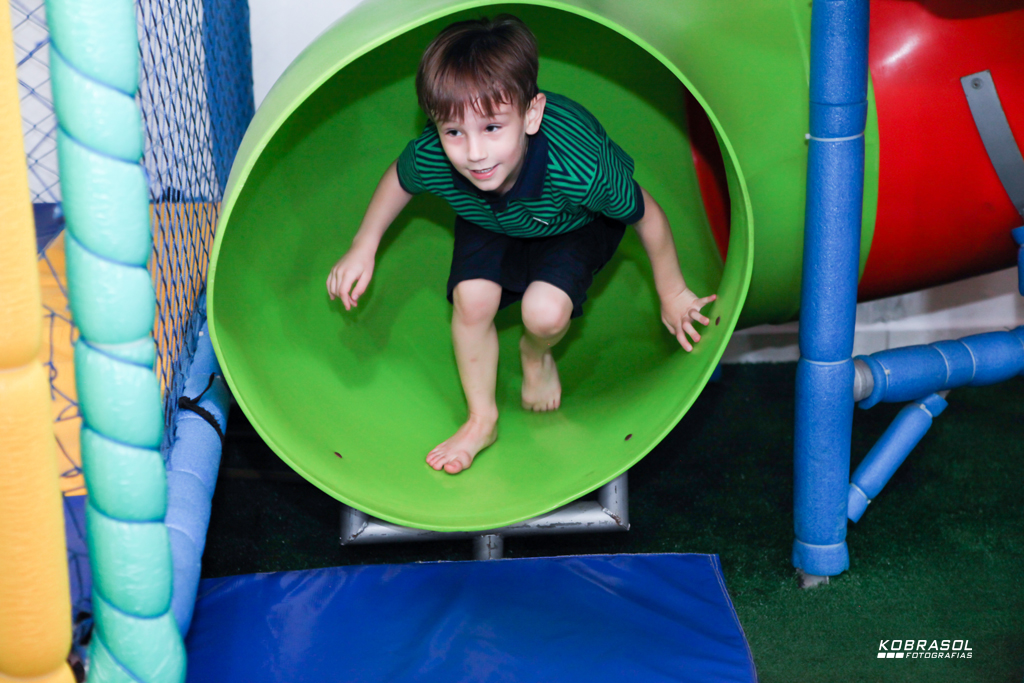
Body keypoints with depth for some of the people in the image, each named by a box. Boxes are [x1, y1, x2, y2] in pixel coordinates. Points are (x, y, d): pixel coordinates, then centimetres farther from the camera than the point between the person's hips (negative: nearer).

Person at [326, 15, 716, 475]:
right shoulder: (428, 159, -37)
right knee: (471, 299, -19)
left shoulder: (580, 170, -47)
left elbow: (646, 214, -25)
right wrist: (364, 247, 0)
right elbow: (399, 179, -7)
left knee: (545, 312, -24)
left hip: (574, 227, -2)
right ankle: (482, 420, 8)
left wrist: (672, 293, -9)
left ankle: (536, 353, 17)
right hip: (488, 223, 3)